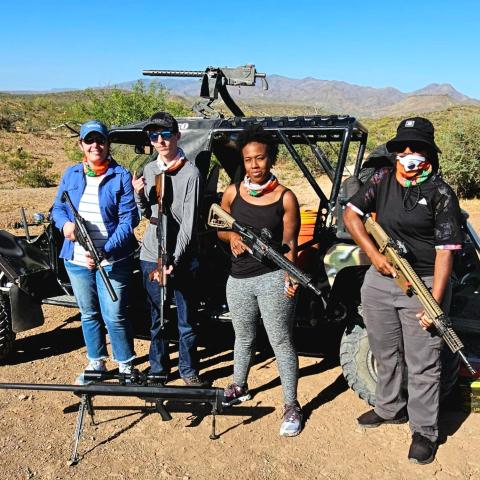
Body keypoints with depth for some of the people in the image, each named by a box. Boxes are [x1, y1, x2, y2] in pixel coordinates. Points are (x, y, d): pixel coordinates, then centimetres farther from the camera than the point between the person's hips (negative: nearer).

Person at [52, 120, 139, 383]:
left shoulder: (120, 176, -8)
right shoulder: (71, 174, 7)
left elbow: (128, 219, -13)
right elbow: (57, 208, 13)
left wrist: (105, 252, -24)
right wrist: (65, 224, -12)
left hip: (111, 260, -5)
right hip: (77, 260, 5)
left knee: (114, 317, -1)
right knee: (88, 314, 17)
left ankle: (125, 366, 20)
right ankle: (96, 363, 35)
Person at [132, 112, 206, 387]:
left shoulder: (190, 173, -9)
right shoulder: (149, 170, 8)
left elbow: (189, 222, -13)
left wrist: (174, 260, -19)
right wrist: (139, 195, -5)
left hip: (182, 258, -4)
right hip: (151, 256, 4)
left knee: (187, 320, 8)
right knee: (157, 319, 15)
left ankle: (189, 369, 25)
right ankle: (158, 368, 31)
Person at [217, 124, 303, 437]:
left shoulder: (285, 197, -5)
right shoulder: (233, 193, 2)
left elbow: (289, 243, -4)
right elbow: (220, 228, 14)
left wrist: (290, 276, -18)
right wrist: (232, 237, -9)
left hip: (273, 277, -4)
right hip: (239, 279, 4)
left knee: (281, 341, 3)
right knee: (244, 338, 22)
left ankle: (292, 406, 16)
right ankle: (239, 388, 43)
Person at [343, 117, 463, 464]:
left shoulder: (441, 195, -10)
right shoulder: (382, 180, 3)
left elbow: (445, 251, -14)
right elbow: (351, 214, 3)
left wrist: (435, 303, -19)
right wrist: (374, 254, -9)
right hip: (380, 281, 5)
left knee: (422, 364, 5)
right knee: (385, 354, 20)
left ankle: (424, 431, 22)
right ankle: (390, 409, 41)